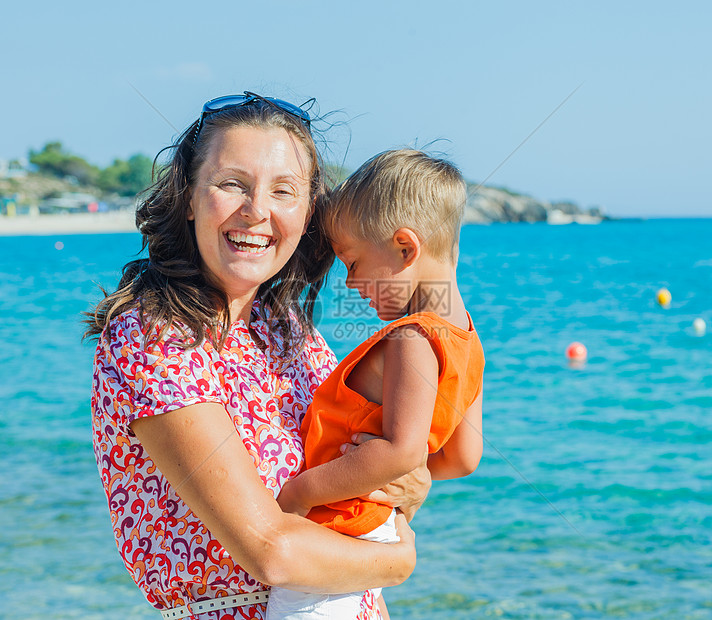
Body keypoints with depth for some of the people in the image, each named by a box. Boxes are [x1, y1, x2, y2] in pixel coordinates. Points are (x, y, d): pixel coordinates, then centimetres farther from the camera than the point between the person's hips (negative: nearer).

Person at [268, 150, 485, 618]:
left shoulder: (412, 340, -19)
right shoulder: (466, 341, 10)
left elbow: (401, 450, -29)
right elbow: (464, 457, 15)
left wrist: (301, 491, -21)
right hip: (375, 528, 10)